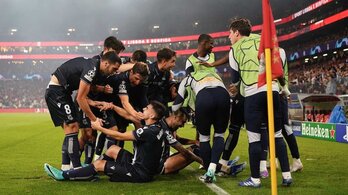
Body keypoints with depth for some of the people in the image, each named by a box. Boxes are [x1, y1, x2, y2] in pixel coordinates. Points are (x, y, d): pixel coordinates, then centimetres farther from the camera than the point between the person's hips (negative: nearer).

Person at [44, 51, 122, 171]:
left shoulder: (94, 64, 8)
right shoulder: (91, 69, -22)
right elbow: (80, 98, -20)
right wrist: (94, 119, -14)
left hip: (63, 92, 10)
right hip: (56, 91, -10)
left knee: (70, 130, 10)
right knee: (72, 127, -12)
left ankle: (65, 167, 13)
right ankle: (77, 168, -12)